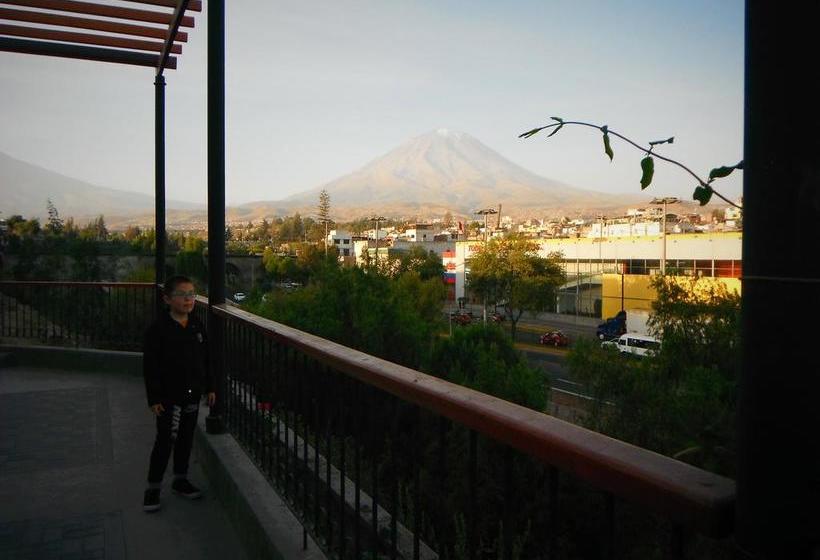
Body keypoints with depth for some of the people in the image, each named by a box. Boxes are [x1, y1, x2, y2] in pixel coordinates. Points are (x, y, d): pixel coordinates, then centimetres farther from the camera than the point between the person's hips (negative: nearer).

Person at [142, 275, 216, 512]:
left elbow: (204, 360, 10)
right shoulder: (158, 329, -14)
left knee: (186, 438, 15)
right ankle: (153, 486, 18)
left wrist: (209, 387, 9)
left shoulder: (197, 327, 3)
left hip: (192, 394, 5)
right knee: (165, 440, 3)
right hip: (168, 396, -5)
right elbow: (150, 366, -12)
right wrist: (154, 398, -13)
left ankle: (180, 479, 31)